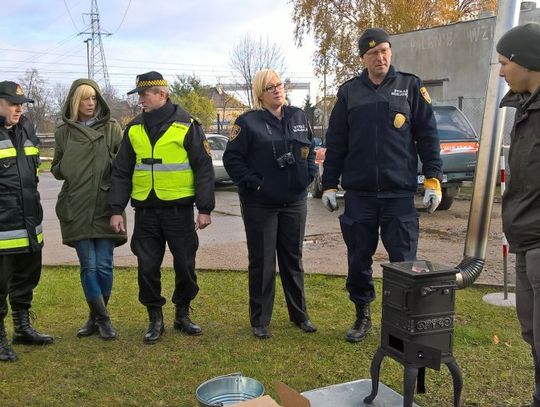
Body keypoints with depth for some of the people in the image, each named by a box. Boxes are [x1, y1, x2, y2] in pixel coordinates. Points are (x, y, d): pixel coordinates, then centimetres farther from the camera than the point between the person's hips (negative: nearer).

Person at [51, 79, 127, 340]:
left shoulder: (112, 128, 4)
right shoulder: (64, 132, 9)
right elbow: (56, 169, 15)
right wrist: (67, 169, -5)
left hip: (105, 208, -1)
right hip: (76, 210, 1)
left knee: (104, 266, 0)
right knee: (88, 266, -1)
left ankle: (97, 317, 21)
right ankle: (102, 318, 16)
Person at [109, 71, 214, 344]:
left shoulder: (186, 125, -4)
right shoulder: (134, 129, 7)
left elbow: (204, 169, -4)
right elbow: (121, 172, 10)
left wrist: (205, 208, -9)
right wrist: (116, 209, 3)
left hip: (179, 209, -3)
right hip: (145, 211, 3)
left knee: (185, 265, 6)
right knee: (147, 268, 5)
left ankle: (183, 315, 26)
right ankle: (155, 319, 22)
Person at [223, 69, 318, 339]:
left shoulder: (299, 117, 9)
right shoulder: (248, 122, -6)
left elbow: (310, 149, 19)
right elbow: (231, 158, -7)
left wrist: (308, 175, 4)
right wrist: (252, 183, -14)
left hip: (295, 201, 4)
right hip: (260, 204, -4)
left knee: (293, 258, 14)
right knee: (262, 262, 3)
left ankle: (299, 314, 28)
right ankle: (260, 321, 16)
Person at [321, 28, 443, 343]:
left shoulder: (410, 87, 4)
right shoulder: (349, 92, 8)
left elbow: (428, 136, 3)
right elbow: (335, 142, 10)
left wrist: (433, 180, -4)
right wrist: (329, 185, 7)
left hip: (399, 193, -2)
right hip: (359, 194, 2)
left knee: (404, 261, 2)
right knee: (358, 260, 9)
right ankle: (363, 317, 26)